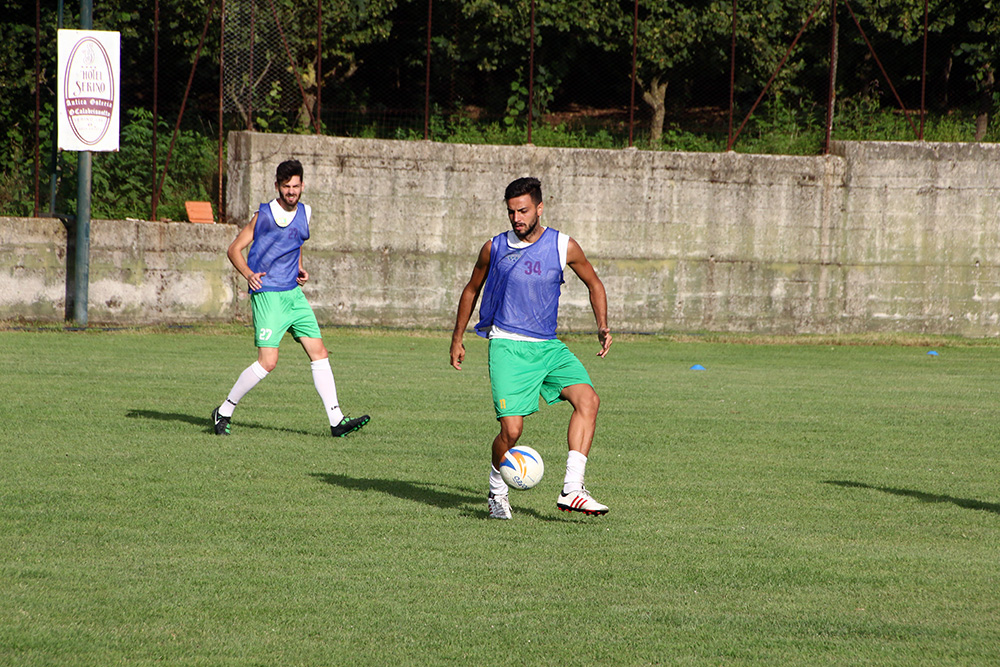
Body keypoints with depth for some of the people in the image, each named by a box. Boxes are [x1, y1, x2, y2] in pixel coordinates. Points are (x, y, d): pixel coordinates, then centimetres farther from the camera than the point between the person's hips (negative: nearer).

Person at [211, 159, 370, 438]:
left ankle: (336, 420, 3)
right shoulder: (263, 214, -6)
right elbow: (234, 249, -2)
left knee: (319, 353, 1)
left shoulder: (304, 213, 11)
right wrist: (248, 274, -19)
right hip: (267, 295, -7)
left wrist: (300, 269, 14)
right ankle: (224, 412, 1)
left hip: (294, 294, 7)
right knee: (267, 362, -14)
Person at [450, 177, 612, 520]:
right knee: (511, 429, -16)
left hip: (548, 346, 2)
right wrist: (457, 339, 19)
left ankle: (571, 490, -24)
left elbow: (594, 284, 17)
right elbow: (472, 290, 17)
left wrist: (602, 326, 3)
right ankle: (497, 491, 13)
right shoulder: (494, 248, 1)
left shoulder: (564, 247, 2)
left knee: (588, 399, -21)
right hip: (507, 346, -2)